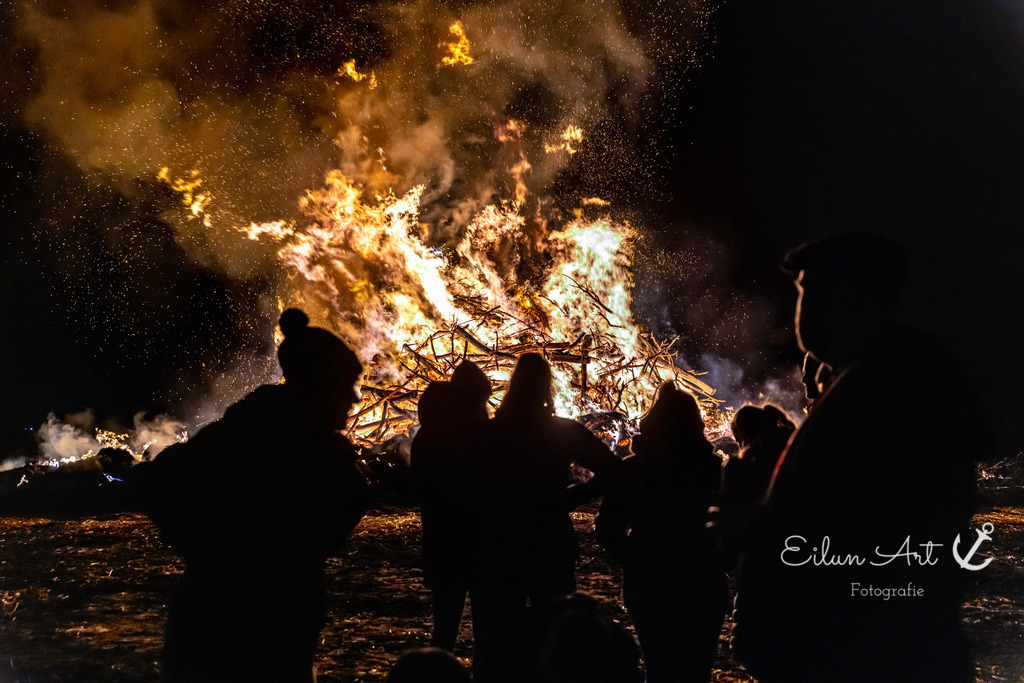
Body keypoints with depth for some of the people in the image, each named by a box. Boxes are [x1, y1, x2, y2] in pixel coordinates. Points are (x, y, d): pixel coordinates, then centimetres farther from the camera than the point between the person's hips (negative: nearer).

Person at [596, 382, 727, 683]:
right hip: (700, 585, -2)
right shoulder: (711, 468, -9)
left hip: (646, 586, 2)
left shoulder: (632, 469, -3)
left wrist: (634, 560, 8)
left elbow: (608, 528, -3)